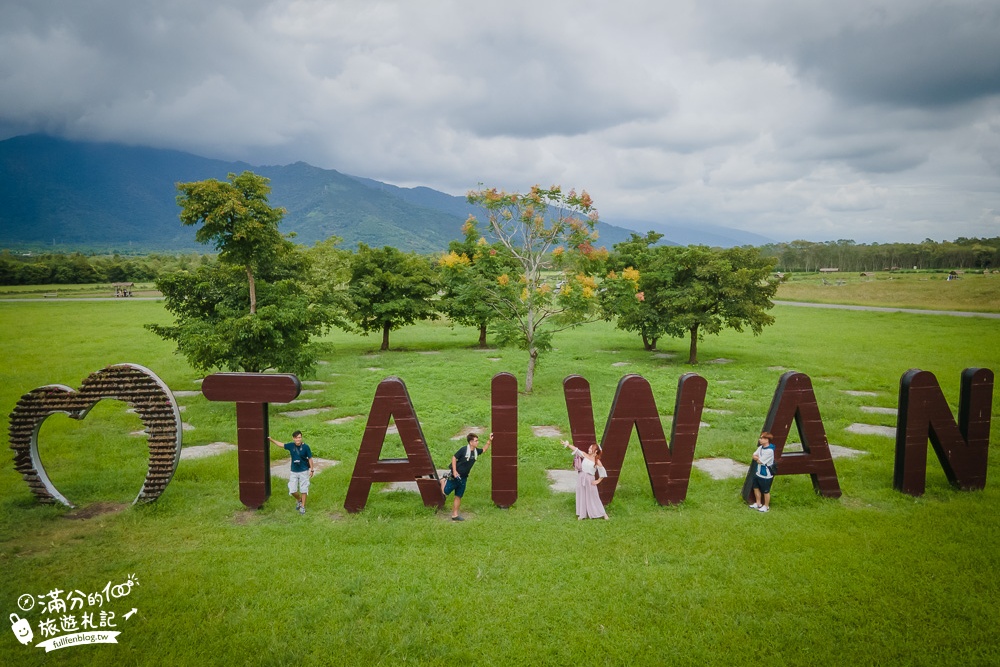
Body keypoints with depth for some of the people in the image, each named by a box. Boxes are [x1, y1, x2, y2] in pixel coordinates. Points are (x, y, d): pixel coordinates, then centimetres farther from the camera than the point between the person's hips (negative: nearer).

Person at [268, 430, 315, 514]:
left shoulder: (305, 447, -13)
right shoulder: (291, 446, -5)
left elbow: (310, 458, -6)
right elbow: (281, 444, 13)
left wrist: (312, 470, -5)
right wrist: (271, 439, 16)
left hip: (304, 471, -3)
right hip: (294, 472, 3)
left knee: (303, 489, 4)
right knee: (292, 490, 3)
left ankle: (303, 506, 19)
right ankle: (299, 500, 34)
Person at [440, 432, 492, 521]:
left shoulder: (476, 451, 2)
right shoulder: (464, 450, -19)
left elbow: (484, 450, 22)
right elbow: (454, 458, -15)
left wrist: (490, 441, 12)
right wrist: (454, 471, -19)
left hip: (463, 478, 6)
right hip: (455, 476, -6)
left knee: (458, 497, 11)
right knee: (445, 493, 3)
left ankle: (454, 515, 20)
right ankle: (443, 480, 30)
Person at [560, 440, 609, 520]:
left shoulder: (597, 461, -6)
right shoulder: (585, 455, 1)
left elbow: (603, 472, -1)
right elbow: (576, 450, -9)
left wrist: (598, 481, -2)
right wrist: (568, 445, -20)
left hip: (590, 479, -3)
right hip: (581, 477, 3)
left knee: (593, 497, 4)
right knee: (581, 496, 8)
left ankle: (603, 513, 18)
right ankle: (582, 514, 19)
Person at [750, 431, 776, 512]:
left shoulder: (769, 451, -28)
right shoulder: (761, 447, -1)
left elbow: (760, 461, -24)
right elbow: (754, 456, 2)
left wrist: (757, 458, -5)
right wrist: (759, 458, -15)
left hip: (766, 475, -8)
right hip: (758, 472, 8)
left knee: (765, 491, 9)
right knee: (756, 487, 20)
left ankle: (766, 507, 27)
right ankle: (758, 503, 38)